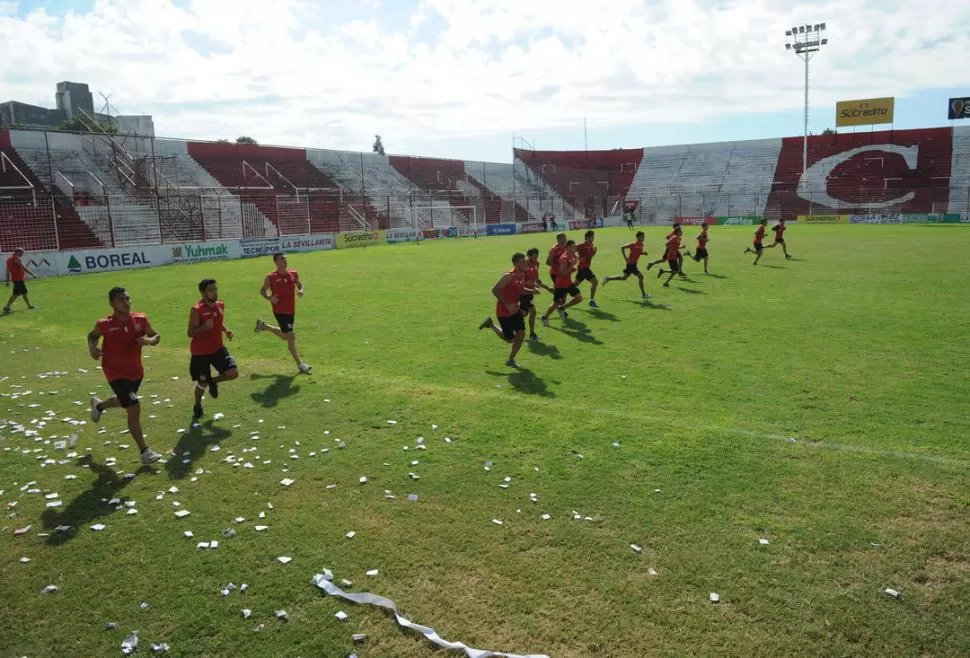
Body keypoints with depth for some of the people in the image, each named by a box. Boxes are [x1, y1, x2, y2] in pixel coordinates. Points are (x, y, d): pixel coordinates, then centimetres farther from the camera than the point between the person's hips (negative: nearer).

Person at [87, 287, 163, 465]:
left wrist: (149, 340, -20)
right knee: (134, 409, -16)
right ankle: (145, 452, -6)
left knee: (125, 401, 30)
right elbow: (92, 335, 4)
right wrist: (92, 348, -15)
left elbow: (156, 336, 2)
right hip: (116, 373, -5)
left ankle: (98, 405, 65)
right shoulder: (104, 324, -17)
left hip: (136, 371, 6)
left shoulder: (140, 320, -10)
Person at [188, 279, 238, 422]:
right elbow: (190, 333, -18)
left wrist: (227, 330, -3)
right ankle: (197, 408, 34)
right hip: (200, 352, -5)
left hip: (218, 348, 5)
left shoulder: (220, 305, 0)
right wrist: (204, 327, -35)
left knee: (233, 373, -10)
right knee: (202, 383, 7)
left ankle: (213, 381, 23)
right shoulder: (197, 310, -20)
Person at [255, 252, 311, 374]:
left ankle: (263, 326, 45)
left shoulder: (294, 273, 3)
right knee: (291, 336, -10)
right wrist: (270, 298, -16)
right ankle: (300, 364, -1)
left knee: (285, 336, 22)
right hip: (280, 311, -6)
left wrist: (301, 290, -8)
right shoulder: (271, 277, -7)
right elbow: (262, 291, 4)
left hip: (291, 310, 6)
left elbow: (300, 284, 16)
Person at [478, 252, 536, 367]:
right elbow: (494, 290, -22)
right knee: (509, 339, 1)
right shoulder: (509, 276, -23)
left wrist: (531, 291, -1)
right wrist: (506, 304, -27)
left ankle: (511, 360, 18)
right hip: (504, 312, -8)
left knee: (521, 334, 3)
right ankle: (490, 324, 23)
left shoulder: (522, 275, 3)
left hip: (515, 310, 8)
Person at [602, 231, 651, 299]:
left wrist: (644, 253, -1)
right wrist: (625, 258, -20)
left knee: (624, 278, 17)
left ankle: (608, 279, 26)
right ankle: (643, 294, -1)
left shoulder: (642, 244, 7)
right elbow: (622, 248, -17)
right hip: (631, 263, -9)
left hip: (633, 264, 9)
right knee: (640, 276, -9)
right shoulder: (634, 244, -17)